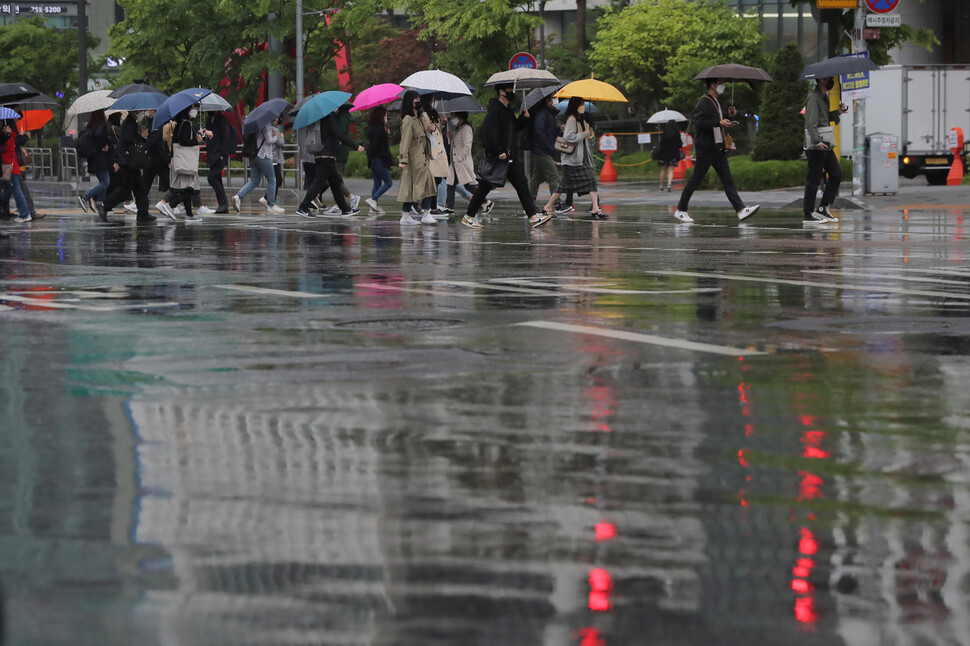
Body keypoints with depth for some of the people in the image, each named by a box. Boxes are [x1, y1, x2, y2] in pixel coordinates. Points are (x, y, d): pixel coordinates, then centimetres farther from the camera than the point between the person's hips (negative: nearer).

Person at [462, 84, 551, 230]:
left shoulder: (507, 109, 14)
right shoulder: (495, 110, -15)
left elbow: (515, 127, 25)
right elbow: (487, 131, -22)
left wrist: (524, 118, 7)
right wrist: (497, 152, -23)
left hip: (511, 158, 8)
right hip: (497, 158, -8)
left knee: (522, 185, 0)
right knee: (485, 187, 1)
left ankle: (533, 216, -3)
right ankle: (468, 216, 13)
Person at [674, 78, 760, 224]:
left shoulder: (716, 102, 18)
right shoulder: (704, 102, -12)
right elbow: (699, 122, -22)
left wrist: (729, 116, 9)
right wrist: (719, 123, -26)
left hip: (718, 149, 9)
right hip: (705, 149, -9)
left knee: (728, 180, 1)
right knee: (695, 180, -2)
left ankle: (741, 210, -7)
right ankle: (680, 211, 8)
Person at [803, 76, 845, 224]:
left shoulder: (824, 97, 18)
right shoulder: (813, 97, -13)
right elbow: (811, 122, -21)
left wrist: (837, 112, 9)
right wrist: (817, 142, -29)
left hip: (825, 144, 10)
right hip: (815, 146, -10)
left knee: (836, 174, 10)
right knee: (814, 179, -4)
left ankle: (823, 208, 15)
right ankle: (808, 213, 2)